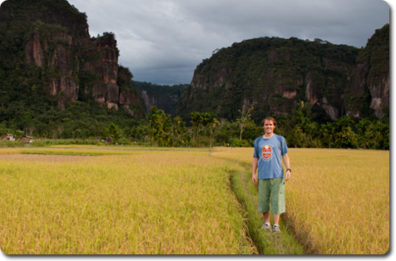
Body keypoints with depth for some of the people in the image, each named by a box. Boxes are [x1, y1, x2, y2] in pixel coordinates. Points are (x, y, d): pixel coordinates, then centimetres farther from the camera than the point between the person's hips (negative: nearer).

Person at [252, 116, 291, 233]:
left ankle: (276, 225, 2)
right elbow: (255, 158, 15)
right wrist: (253, 174, 8)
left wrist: (288, 170, -6)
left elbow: (285, 156, 7)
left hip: (277, 175, -2)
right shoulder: (258, 141, 13)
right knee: (263, 200, 5)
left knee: (277, 200, -4)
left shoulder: (280, 139, 7)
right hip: (263, 175, 2)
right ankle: (266, 223, 19)